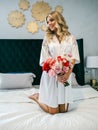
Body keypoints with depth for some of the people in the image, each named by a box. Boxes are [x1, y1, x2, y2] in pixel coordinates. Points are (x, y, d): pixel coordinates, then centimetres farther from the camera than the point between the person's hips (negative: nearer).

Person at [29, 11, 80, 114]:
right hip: (51, 75, -2)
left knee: (63, 110, 7)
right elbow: (45, 60, -2)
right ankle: (37, 97, 27)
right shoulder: (47, 38, 4)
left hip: (66, 76, 2)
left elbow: (74, 58, 0)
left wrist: (68, 73, -16)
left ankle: (44, 97, 33)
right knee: (53, 111, 0)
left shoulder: (71, 38, 6)